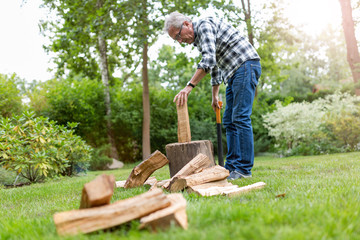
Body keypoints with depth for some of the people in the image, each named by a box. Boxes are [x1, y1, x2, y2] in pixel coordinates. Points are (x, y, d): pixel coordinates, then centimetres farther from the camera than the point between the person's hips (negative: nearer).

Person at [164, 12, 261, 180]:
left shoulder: (205, 25, -11)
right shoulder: (198, 40, 19)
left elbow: (208, 60, -25)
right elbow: (215, 66, 28)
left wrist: (189, 86, -27)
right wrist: (215, 95, 28)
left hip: (246, 65, -10)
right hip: (234, 73, 10)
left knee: (240, 118, -13)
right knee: (229, 121, 7)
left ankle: (243, 169, -10)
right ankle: (231, 166, 10)